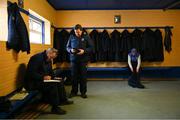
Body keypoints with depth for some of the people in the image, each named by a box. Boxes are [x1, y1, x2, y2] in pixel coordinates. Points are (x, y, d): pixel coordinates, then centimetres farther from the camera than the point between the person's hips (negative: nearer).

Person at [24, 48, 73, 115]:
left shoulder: (48, 60, 9)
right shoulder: (37, 58, -20)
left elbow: (50, 72, 17)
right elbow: (31, 73, -26)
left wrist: (54, 77, -2)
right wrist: (43, 77, -29)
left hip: (43, 80, 10)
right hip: (33, 82, -10)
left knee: (59, 82, 2)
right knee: (52, 84, -28)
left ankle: (63, 99, 16)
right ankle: (55, 108, -21)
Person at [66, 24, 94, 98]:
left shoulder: (86, 37, -1)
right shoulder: (71, 37, 5)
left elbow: (91, 47, -2)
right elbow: (67, 47, 11)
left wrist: (84, 51, -18)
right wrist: (71, 50, -11)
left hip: (83, 60, -2)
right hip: (73, 59, 2)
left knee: (83, 76, 4)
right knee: (74, 76, 7)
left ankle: (83, 92, 17)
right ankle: (74, 92, 20)